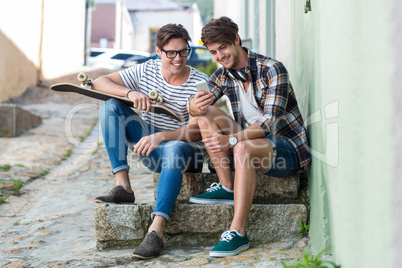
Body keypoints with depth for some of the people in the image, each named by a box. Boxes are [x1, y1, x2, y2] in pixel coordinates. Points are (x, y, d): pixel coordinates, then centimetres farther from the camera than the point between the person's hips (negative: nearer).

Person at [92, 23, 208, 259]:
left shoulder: (201, 83, -10)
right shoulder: (146, 71, 0)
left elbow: (198, 131, -19)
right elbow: (99, 83, -4)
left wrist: (161, 136, -35)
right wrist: (130, 92, -24)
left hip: (188, 151, -4)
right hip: (151, 149, 5)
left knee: (174, 149, -41)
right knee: (111, 106, -12)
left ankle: (156, 231, -48)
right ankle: (123, 187, -21)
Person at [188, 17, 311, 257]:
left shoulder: (272, 69, -15)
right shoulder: (223, 75, 5)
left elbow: (270, 122, -25)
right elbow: (196, 105, -4)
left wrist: (232, 139, -40)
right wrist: (194, 105, -31)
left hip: (288, 149, -7)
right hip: (251, 141, 7)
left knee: (243, 148, -38)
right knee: (205, 113, -9)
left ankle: (238, 233, -33)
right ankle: (227, 187, -11)